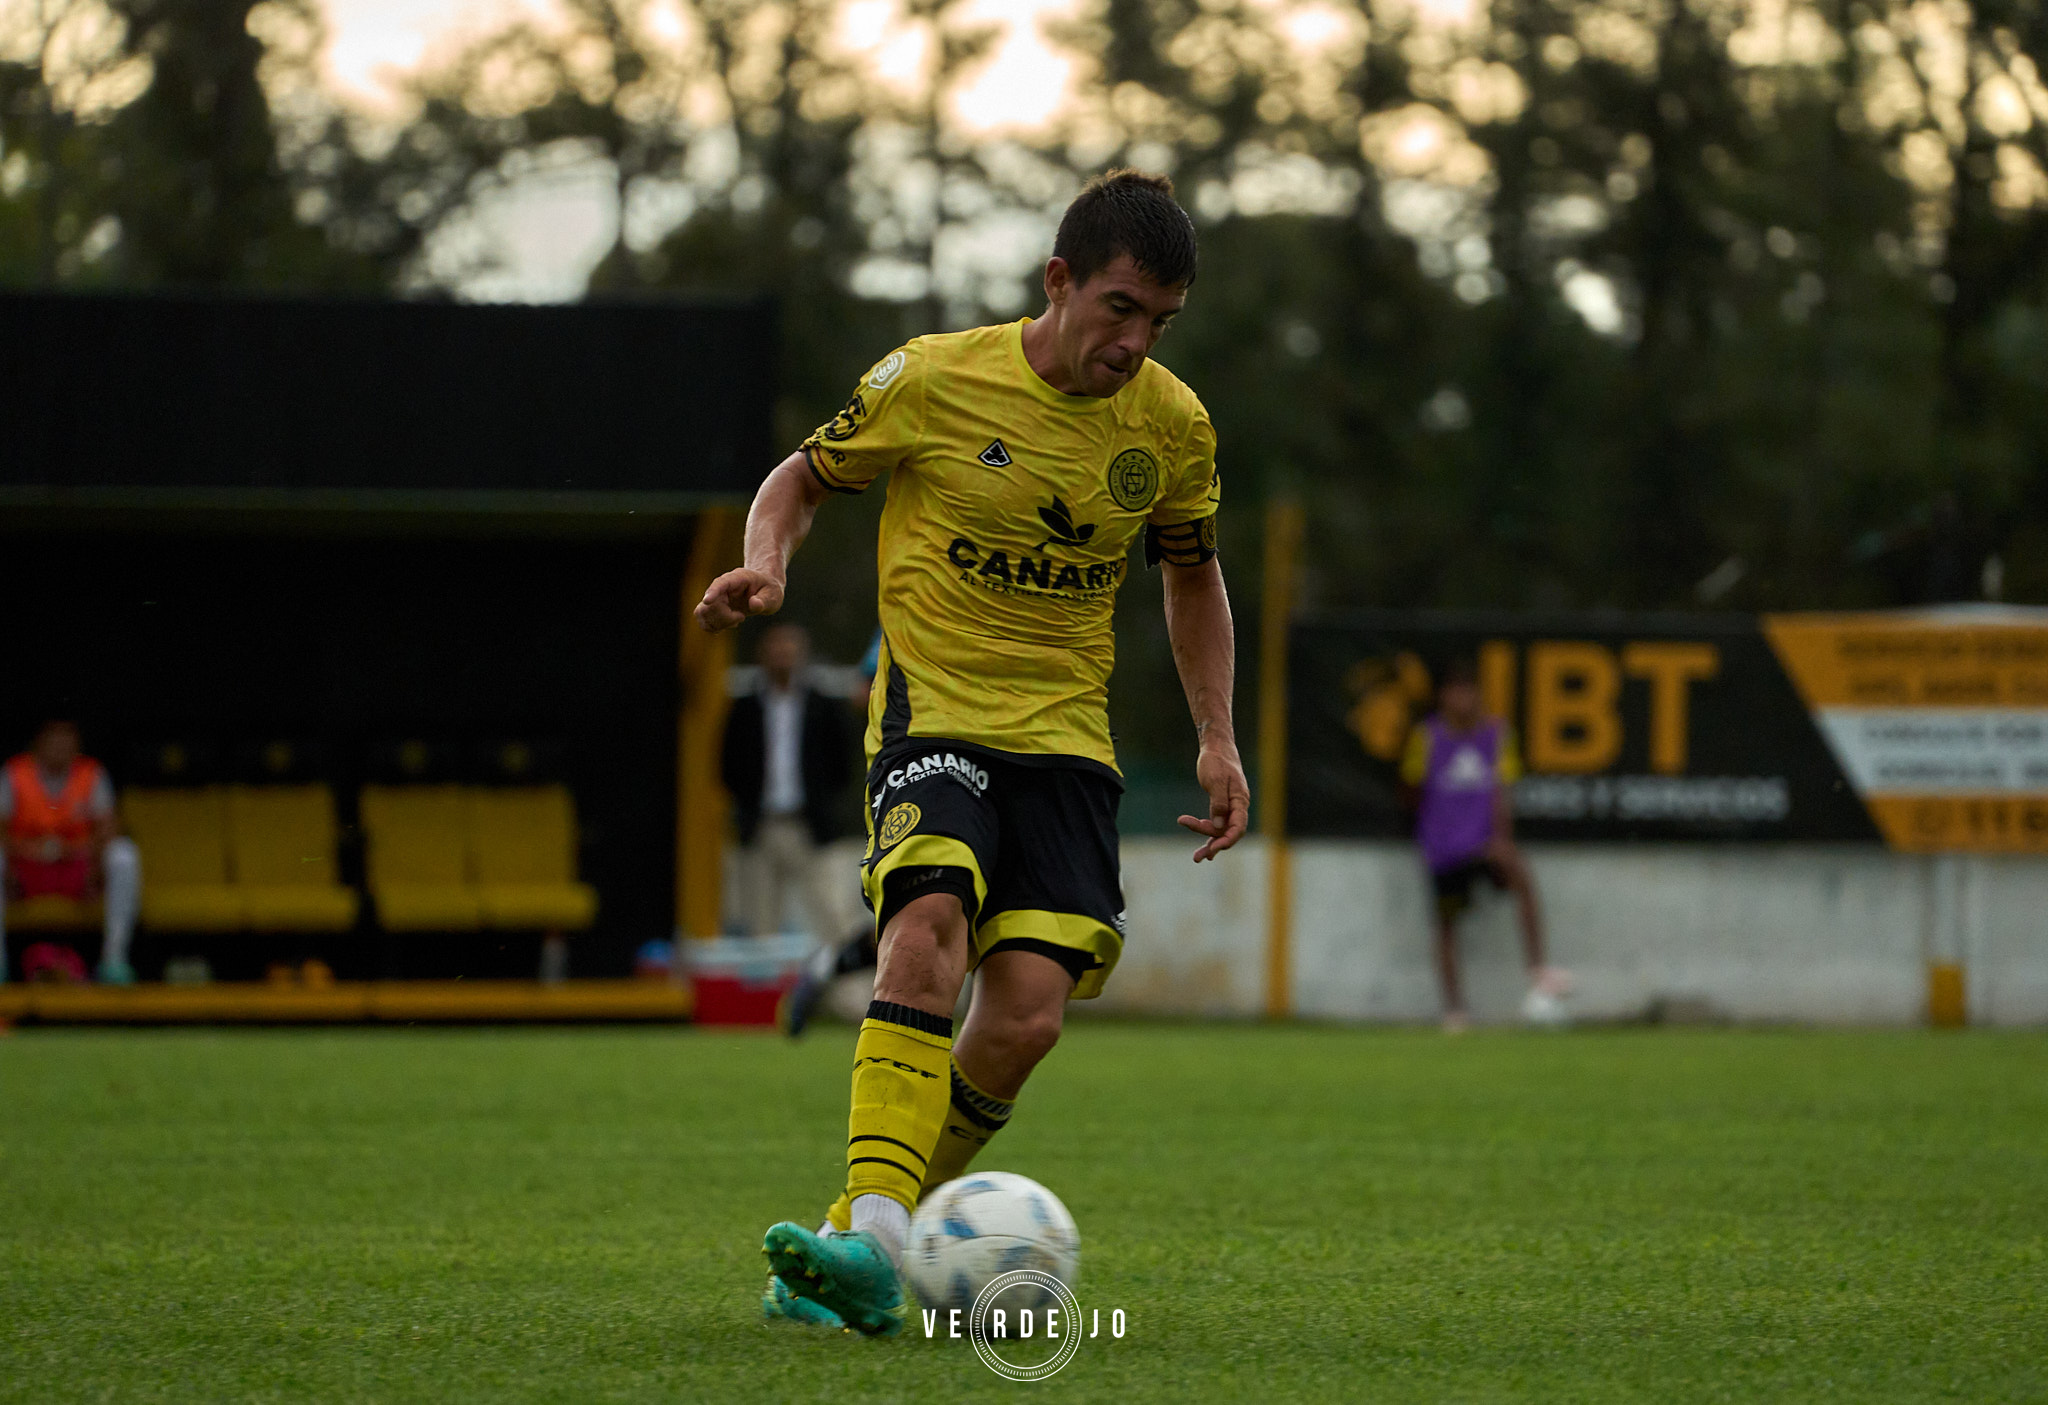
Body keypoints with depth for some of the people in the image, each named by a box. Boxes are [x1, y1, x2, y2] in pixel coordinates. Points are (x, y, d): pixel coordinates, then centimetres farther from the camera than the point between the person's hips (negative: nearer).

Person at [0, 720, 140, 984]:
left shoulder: (92, 775, -1)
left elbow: (108, 830, -10)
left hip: (77, 869, 1)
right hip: (26, 871, -1)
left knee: (124, 852, -27)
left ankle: (114, 959, -28)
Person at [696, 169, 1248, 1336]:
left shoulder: (1173, 426, 3)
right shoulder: (933, 381, -7)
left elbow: (1193, 573, 20)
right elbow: (808, 476, 8)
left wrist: (1217, 738, 11)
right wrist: (768, 564, -13)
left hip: (1067, 737, 3)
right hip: (933, 710, -3)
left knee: (1027, 1017, -14)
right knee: (929, 930, -31)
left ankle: (859, 1245, 4)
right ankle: (873, 1243, -38)